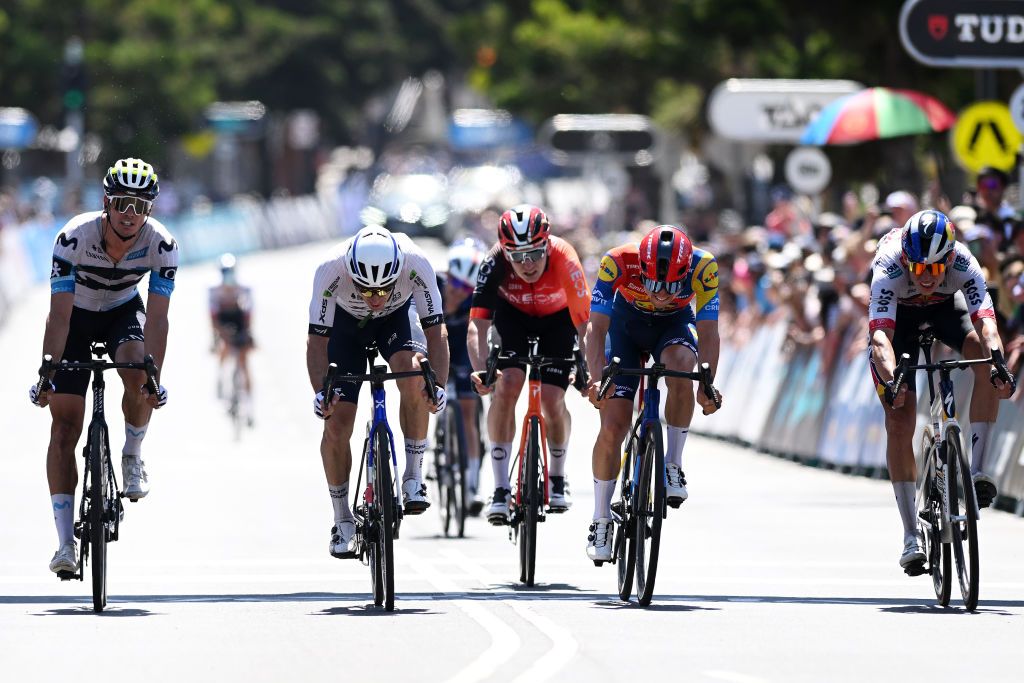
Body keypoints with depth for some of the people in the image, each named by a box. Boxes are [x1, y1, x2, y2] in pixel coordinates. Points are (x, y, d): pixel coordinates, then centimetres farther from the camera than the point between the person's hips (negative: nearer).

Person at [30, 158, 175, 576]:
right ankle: (65, 541, -10)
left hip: (123, 311, 1)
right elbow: (59, 315, -32)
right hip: (77, 315, -1)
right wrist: (45, 373, -38)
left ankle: (133, 456, -2)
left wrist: (155, 376, -39)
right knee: (65, 424, -10)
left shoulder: (161, 245, -27)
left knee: (138, 376, -33)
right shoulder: (74, 237, -32)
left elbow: (156, 318, -29)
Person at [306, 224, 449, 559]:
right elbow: (317, 341, -31)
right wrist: (320, 392, -45)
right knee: (336, 425, -8)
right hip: (345, 322, 0)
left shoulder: (416, 264, -37)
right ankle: (343, 522, 9)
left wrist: (439, 386, -44)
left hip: (396, 319, 0)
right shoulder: (332, 270, -37)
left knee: (414, 376, -32)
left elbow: (436, 331, -31)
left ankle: (413, 478, -17)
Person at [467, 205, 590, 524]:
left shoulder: (564, 259, -38)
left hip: (558, 317, -1)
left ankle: (557, 477, 18)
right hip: (513, 315, 1)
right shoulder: (495, 264, -34)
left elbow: (585, 324, -35)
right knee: (506, 386, -20)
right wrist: (480, 369, -53)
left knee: (551, 400, -12)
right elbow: (477, 325, -37)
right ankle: (501, 488, -13)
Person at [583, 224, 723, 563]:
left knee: (682, 369, -36)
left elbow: (708, 332, -32)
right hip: (626, 324, 0)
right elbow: (596, 327, -35)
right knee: (612, 427, -10)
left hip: (674, 325, 0)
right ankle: (601, 521, 8)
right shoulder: (618, 262, -34)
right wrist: (596, 378, -49)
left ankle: (673, 464, -18)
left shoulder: (702, 267, -32)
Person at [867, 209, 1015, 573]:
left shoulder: (964, 265, -35)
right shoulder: (889, 270, -39)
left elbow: (985, 322, -45)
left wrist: (998, 365, -64)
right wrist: (890, 379, -67)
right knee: (899, 423, -11)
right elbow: (881, 336, -49)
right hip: (899, 314, -1)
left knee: (986, 361, -31)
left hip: (946, 306, 1)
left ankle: (977, 468, -23)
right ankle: (911, 535, -3)